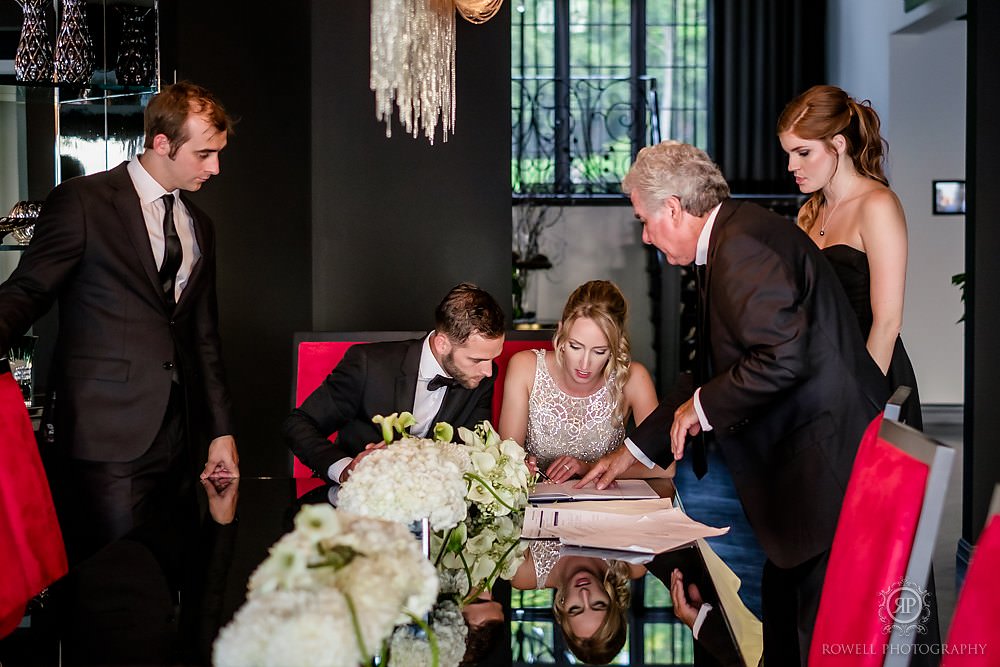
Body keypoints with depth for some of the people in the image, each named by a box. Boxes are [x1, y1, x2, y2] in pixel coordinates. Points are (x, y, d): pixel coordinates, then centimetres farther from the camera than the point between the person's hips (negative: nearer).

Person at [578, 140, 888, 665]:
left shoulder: (743, 245, -18)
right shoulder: (735, 239, 15)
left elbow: (784, 357, -28)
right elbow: (718, 372, 21)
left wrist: (703, 406, -12)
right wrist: (633, 450, 23)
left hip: (831, 473, -11)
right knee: (781, 609, 21)